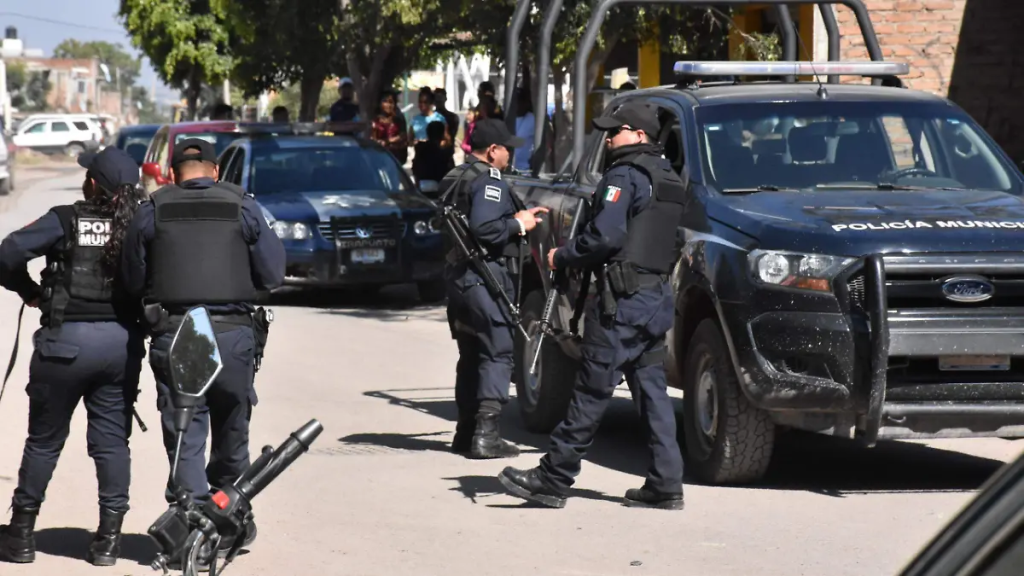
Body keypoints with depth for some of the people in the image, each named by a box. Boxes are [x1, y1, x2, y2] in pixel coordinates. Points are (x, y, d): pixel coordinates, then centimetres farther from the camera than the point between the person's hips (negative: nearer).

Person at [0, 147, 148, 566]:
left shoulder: (67, 221, -8)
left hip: (67, 339, -2)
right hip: (122, 340, 2)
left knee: (44, 440, 10)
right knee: (112, 441, 9)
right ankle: (108, 538, 8)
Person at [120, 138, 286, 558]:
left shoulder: (151, 213, 4)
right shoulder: (244, 209, 3)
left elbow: (132, 280, 6)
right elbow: (272, 274, 2)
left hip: (172, 335, 0)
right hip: (233, 334, 0)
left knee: (184, 435, 4)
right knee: (231, 431, 16)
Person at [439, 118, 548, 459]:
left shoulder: (456, 178, 17)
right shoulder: (488, 181, -14)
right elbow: (483, 228, -27)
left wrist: (521, 216, 18)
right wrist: (518, 223, -11)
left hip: (458, 274, 10)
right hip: (485, 275, -10)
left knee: (471, 354, 17)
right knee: (497, 353, -7)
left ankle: (466, 430, 20)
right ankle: (485, 434, -12)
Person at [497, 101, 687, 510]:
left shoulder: (624, 175, -10)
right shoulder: (668, 178, 19)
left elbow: (606, 235, -20)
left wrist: (563, 257, -6)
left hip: (624, 302, -9)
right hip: (658, 298, 9)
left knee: (592, 392, -6)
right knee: (651, 390, 9)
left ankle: (553, 478, -3)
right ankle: (665, 484, 5)